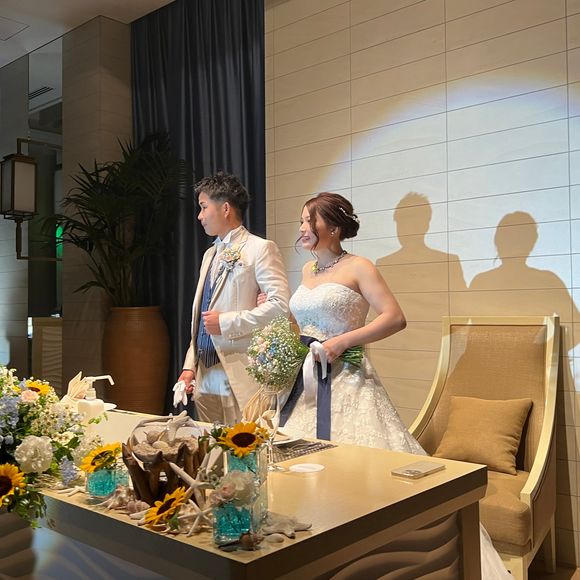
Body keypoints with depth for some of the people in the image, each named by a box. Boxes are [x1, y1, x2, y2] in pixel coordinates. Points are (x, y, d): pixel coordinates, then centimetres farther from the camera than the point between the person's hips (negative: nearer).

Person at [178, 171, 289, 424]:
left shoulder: (260, 248, -4)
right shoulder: (210, 254, 20)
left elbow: (280, 305, -16)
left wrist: (227, 322, -15)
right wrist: (189, 366, 13)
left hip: (241, 377, -7)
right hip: (205, 376, 7)